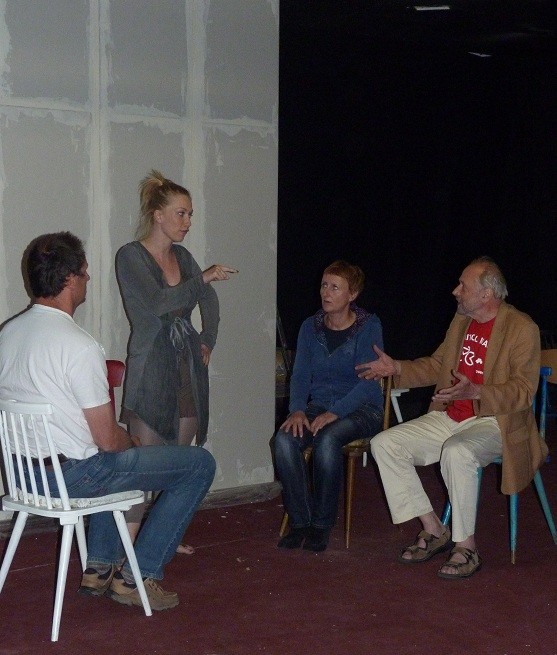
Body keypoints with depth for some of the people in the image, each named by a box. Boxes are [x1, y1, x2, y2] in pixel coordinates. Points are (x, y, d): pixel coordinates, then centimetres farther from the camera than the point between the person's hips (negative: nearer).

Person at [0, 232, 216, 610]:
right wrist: (134, 444, 5)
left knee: (115, 460, 38)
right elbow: (108, 438, -19)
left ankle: (99, 566, 32)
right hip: (73, 475, -9)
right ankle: (138, 575, 5)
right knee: (200, 464, 0)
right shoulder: (79, 345, -22)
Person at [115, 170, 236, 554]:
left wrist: (208, 341, 12)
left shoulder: (181, 256, 13)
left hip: (189, 365, 7)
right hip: (151, 367, -7)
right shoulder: (131, 256, -6)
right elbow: (156, 302, -20)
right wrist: (204, 278, -19)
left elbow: (210, 301, 23)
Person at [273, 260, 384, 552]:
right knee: (285, 439, -27)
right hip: (319, 405, 4)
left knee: (328, 439, -36)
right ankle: (300, 521, -17)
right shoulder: (311, 327, 9)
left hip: (361, 409, -4)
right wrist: (297, 410, -17)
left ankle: (322, 524, -21)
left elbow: (367, 381, -13)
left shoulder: (369, 326, -5)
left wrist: (334, 413, -26)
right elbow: (300, 375, 4)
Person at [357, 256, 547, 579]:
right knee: (384, 444, -9)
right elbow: (437, 365, 24)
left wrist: (475, 392, -32)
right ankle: (434, 530, -2)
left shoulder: (523, 329, -11)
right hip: (450, 417, 8)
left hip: (496, 422, -8)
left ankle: (466, 548, -24)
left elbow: (523, 391, -18)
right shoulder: (462, 319, 11)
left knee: (457, 452, -39)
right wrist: (397, 368, 9)